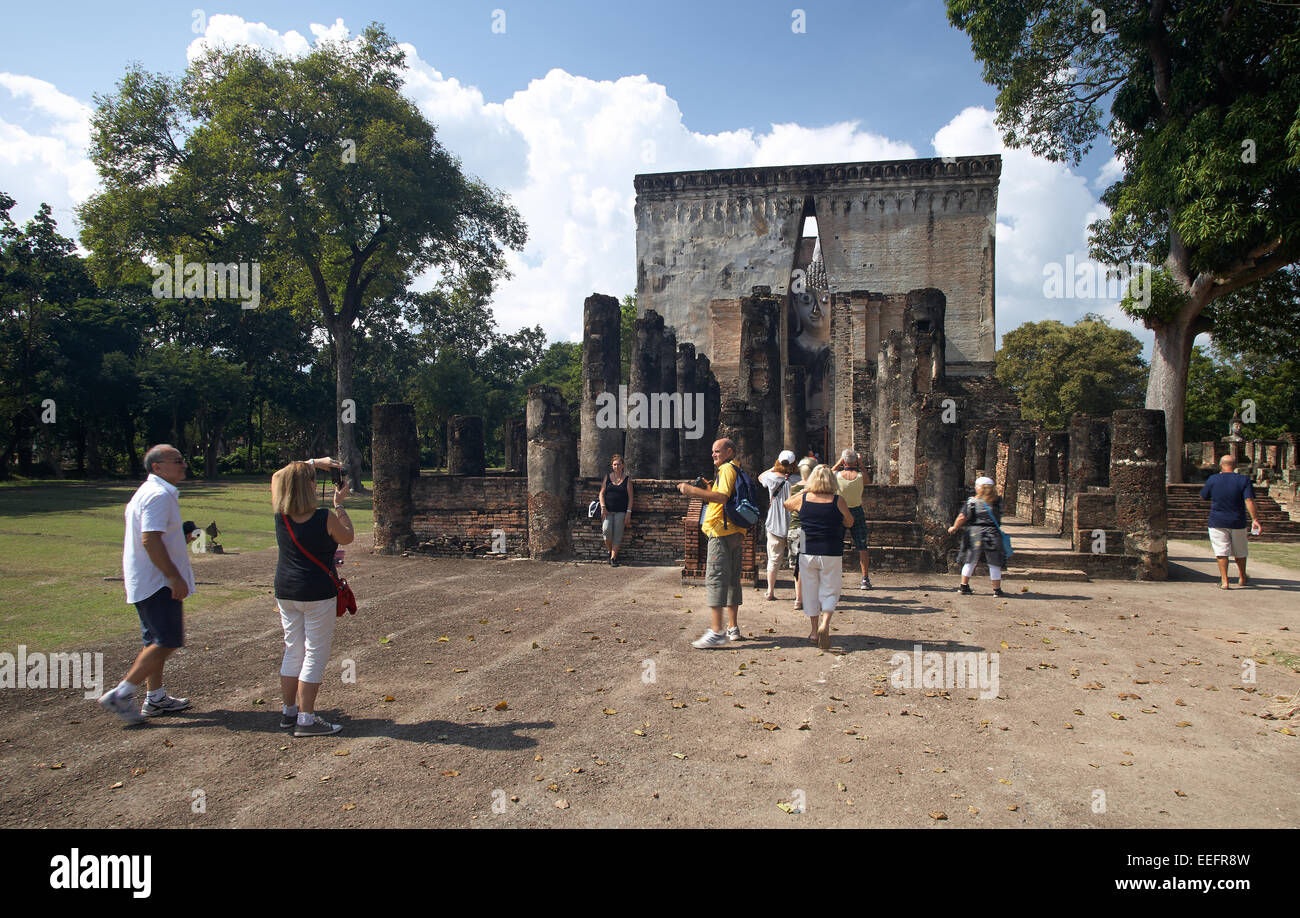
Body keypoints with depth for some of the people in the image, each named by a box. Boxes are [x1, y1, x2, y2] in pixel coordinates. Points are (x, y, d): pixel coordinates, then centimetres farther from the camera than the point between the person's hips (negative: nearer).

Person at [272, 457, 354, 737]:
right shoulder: (325, 518, -17)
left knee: (292, 651, 17)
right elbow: (347, 537, 3)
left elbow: (279, 478, 15)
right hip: (317, 593, -6)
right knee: (315, 654, 2)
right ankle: (306, 719, 3)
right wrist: (339, 505, 7)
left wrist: (314, 462, 17)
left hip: (285, 592, 6)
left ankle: (289, 711, 26)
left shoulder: (280, 515, -3)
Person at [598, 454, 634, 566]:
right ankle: (609, 551, 4)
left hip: (621, 511, 0)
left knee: (617, 535, -4)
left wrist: (628, 512, -4)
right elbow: (601, 493, 8)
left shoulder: (627, 479, 5)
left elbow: (630, 498, 4)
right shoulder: (607, 477, 9)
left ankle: (613, 558, 3)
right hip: (608, 510, 1)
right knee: (607, 530, -18)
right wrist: (603, 507, -5)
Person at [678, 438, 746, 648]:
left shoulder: (727, 469, -8)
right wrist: (707, 489, 17)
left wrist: (693, 490, -25)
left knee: (715, 579, -12)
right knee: (732, 579, 13)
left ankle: (716, 632, -16)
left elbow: (722, 497, -24)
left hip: (722, 532, -10)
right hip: (735, 532, 10)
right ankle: (733, 628, 20)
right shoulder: (736, 470, 23)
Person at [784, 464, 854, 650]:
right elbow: (849, 522, 6)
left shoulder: (803, 498, -4)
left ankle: (814, 632, 20)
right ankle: (825, 624, -15)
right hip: (831, 553, -1)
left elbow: (786, 504, 17)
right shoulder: (837, 501, -8)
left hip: (807, 552, 1)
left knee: (810, 591, 14)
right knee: (830, 592, 9)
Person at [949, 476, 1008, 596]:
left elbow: (962, 517, -10)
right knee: (994, 564, 8)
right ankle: (997, 589, 11)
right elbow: (998, 519, 12)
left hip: (974, 534, 0)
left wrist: (954, 527, 6)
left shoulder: (972, 501, -7)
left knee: (970, 561, 12)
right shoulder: (998, 502, 2)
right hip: (992, 535, 0)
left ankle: (964, 586, 18)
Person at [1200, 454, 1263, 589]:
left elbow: (1203, 497, 8)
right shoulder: (1244, 480, -4)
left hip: (1217, 522, -2)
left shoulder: (1213, 479, -4)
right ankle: (1242, 578, 33)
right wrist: (1255, 519, -14)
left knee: (1221, 552, -1)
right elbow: (1249, 501, -13)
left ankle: (1224, 581, -7)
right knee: (1240, 552, 18)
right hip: (1238, 522, 2)